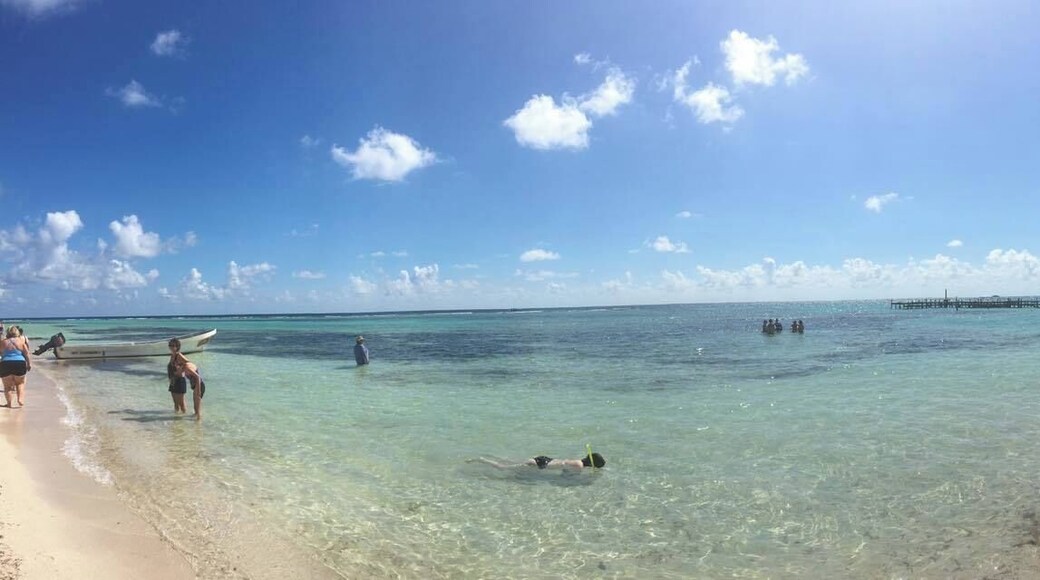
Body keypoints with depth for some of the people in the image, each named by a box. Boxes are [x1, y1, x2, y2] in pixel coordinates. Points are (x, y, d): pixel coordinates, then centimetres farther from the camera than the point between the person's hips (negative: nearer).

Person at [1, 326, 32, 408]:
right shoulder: (21, 340, 5)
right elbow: (27, 354, 3)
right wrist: (29, 363, 8)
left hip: (5, 364, 0)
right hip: (20, 363, 0)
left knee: (7, 385, 10)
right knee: (20, 383, 16)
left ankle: (10, 403, 9)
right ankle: (20, 399, 1)